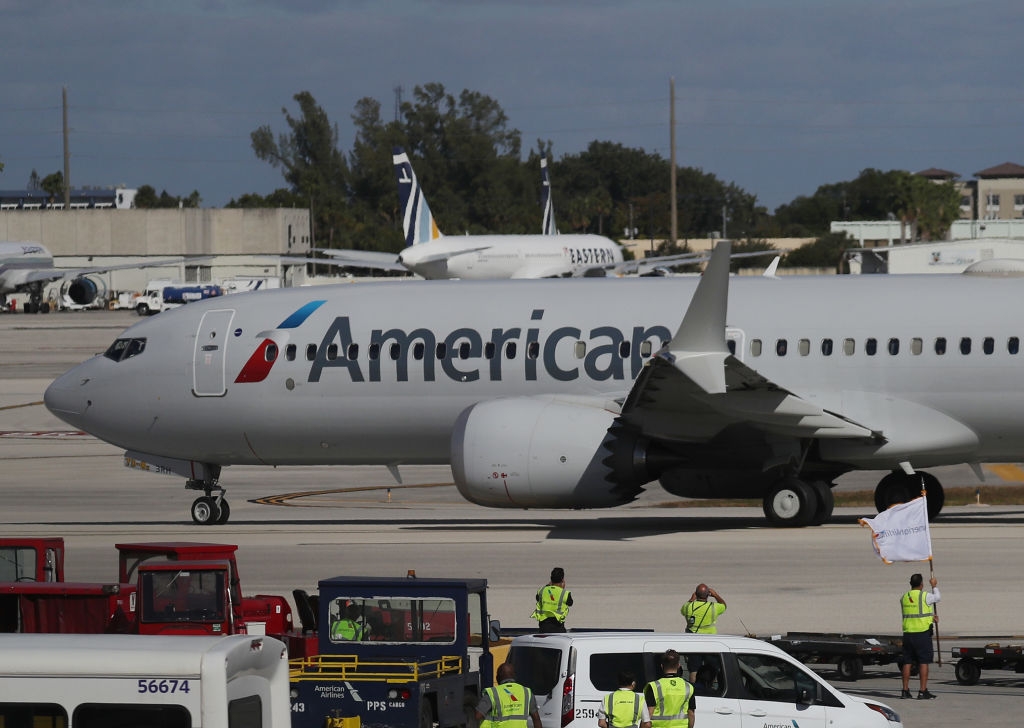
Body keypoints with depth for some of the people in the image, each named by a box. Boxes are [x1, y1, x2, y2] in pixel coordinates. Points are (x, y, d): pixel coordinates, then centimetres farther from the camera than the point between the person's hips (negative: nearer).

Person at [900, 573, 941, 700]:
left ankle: (905, 690, 11)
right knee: (923, 662, -1)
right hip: (922, 632, -5)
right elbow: (937, 598, 11)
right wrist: (934, 586, 27)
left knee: (907, 662, 9)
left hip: (908, 632, 5)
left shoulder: (904, 598, 8)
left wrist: (930, 617, 25)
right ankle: (923, 691, -3)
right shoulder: (925, 596, -9)